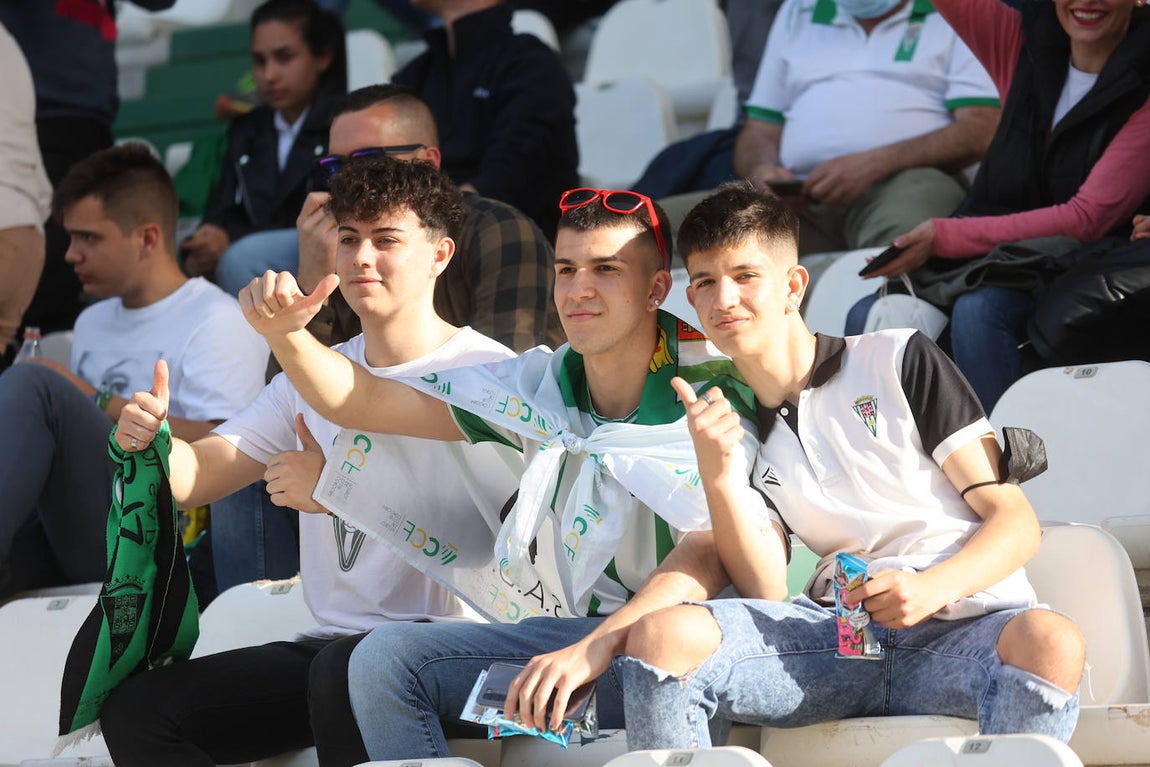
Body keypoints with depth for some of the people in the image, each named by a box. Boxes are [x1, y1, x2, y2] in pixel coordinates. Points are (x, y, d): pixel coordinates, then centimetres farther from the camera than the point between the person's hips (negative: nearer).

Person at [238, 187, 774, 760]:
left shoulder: (709, 388, -12)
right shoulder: (543, 385, 7)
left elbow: (711, 551, -26)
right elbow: (363, 403, 10)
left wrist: (592, 651, -39)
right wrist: (286, 332, -9)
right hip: (591, 631, 6)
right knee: (385, 657, -10)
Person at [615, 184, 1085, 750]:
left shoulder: (899, 360, 9)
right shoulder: (732, 425, 19)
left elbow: (1016, 520, 5)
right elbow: (766, 594, 6)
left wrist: (932, 588, -15)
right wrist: (717, 473, -7)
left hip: (962, 627, -2)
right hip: (837, 633, 2)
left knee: (1050, 641, -39)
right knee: (661, 635, -25)